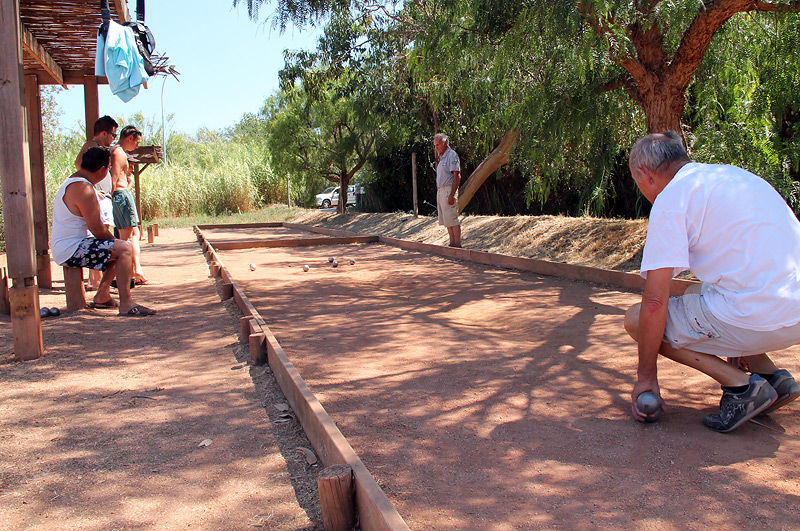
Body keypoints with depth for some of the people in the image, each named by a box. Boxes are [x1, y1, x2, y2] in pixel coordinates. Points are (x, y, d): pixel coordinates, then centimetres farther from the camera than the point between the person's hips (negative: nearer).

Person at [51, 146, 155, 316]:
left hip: (64, 249, 11)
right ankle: (126, 304, -25)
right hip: (71, 251, -11)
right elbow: (97, 229, -20)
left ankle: (102, 296, 23)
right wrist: (114, 241, -5)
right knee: (124, 248, -21)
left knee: (117, 248, 22)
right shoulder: (84, 188, -20)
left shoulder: (71, 182, 16)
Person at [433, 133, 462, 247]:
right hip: (440, 191, 10)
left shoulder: (452, 155, -8)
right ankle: (452, 243, 12)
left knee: (452, 219, -10)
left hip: (448, 190, -10)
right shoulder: (442, 157, 20)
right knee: (446, 220, 9)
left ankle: (457, 244, -8)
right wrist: (439, 194, 17)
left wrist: (452, 194, -23)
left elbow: (457, 176, -16)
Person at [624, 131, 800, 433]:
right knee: (693, 294, 30)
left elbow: (655, 302, -11)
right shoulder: (734, 174, 19)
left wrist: (646, 377, 0)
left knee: (637, 319, 6)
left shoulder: (671, 198, -6)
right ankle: (772, 376, 15)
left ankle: (741, 385, -3)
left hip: (758, 318, -9)